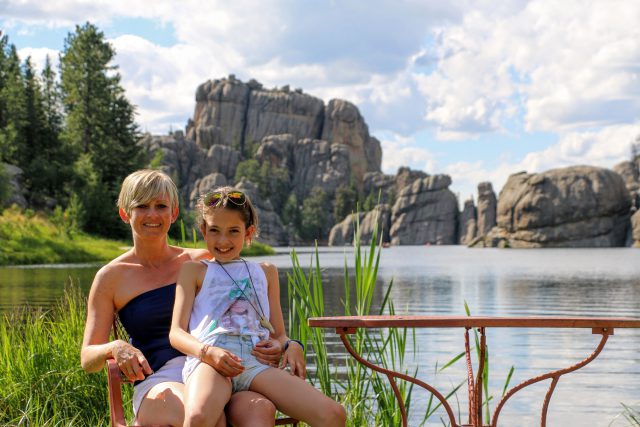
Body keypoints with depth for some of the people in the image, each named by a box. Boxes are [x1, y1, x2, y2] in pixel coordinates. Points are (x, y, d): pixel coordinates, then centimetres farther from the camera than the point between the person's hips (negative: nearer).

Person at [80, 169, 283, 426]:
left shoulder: (202, 262, 16)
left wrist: (271, 344, -5)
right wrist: (114, 348, -16)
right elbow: (87, 358, 8)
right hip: (158, 382, -2)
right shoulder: (112, 277, 10)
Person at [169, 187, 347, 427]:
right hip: (208, 360, -3)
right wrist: (208, 352, -12)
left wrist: (291, 345, 2)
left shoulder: (265, 272, 30)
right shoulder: (193, 270, 21)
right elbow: (176, 332, 10)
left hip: (257, 360, 3)